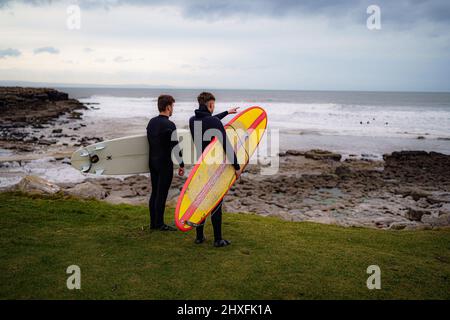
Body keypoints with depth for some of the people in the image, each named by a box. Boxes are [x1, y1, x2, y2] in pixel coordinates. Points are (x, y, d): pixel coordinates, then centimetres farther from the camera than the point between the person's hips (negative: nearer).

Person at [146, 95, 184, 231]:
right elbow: (175, 147, -17)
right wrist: (181, 164, -9)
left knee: (155, 193, 13)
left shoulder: (151, 122, 7)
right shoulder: (169, 125, -17)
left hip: (153, 162, 8)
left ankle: (153, 222, 19)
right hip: (165, 163, -8)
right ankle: (159, 224, 5)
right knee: (162, 194, -1)